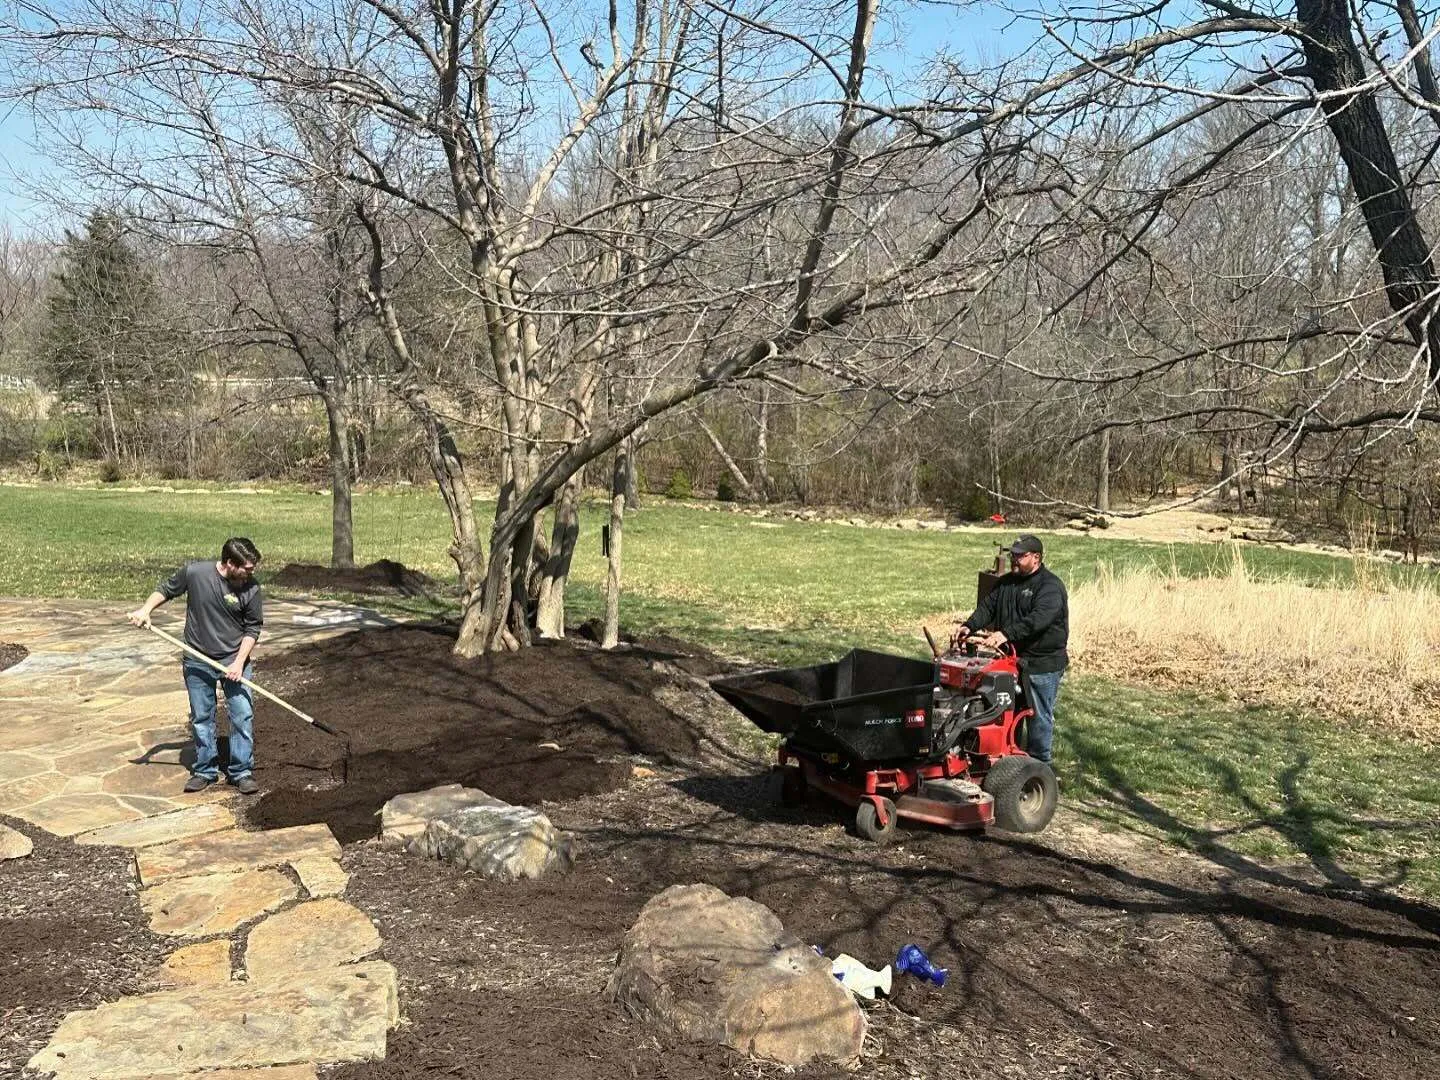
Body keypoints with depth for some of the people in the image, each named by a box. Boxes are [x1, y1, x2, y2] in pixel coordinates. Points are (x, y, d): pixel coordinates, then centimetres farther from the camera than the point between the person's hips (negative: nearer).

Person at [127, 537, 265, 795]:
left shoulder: (251, 589, -13)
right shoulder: (195, 572, -14)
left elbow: (253, 629, -5)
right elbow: (166, 589, 5)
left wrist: (239, 662, -13)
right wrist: (145, 609, -9)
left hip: (234, 660, 0)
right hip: (198, 661, 1)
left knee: (243, 715, -3)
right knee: (201, 717, 10)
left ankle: (242, 771, 9)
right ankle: (205, 771, 23)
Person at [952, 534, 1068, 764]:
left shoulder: (1051, 586, -14)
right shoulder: (1005, 583, 12)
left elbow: (1038, 619, -29)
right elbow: (987, 607, 4)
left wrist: (1006, 633, -41)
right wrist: (969, 626, -15)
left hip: (1042, 664, -7)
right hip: (1011, 659, 7)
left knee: (1039, 715, 3)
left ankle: (1038, 764, 15)